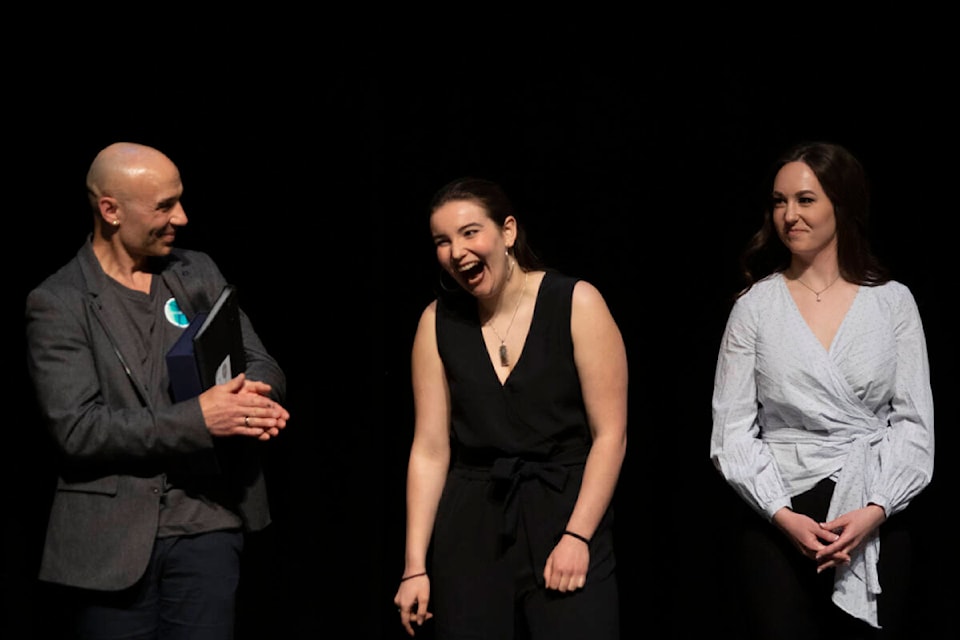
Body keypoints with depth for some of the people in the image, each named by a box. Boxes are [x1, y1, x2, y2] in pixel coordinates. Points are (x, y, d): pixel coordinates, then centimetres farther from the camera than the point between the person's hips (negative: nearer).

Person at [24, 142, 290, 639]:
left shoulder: (198, 274, 10)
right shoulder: (57, 303, -4)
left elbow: (263, 366, 10)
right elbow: (75, 428, -14)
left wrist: (254, 394, -15)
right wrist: (196, 419, -21)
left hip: (206, 523, 3)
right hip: (110, 541, -3)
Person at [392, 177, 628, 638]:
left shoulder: (576, 304, -5)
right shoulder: (438, 322, 4)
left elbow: (610, 435, -7)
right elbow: (430, 450, 2)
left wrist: (577, 535, -14)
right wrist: (415, 567, -1)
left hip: (565, 514, -2)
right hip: (470, 527, 3)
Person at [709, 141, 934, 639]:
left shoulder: (893, 301, 4)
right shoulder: (754, 307, 3)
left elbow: (915, 422, 2)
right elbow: (732, 432, 0)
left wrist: (875, 511, -11)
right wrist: (783, 516, -11)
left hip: (876, 523, 1)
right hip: (778, 524, -1)